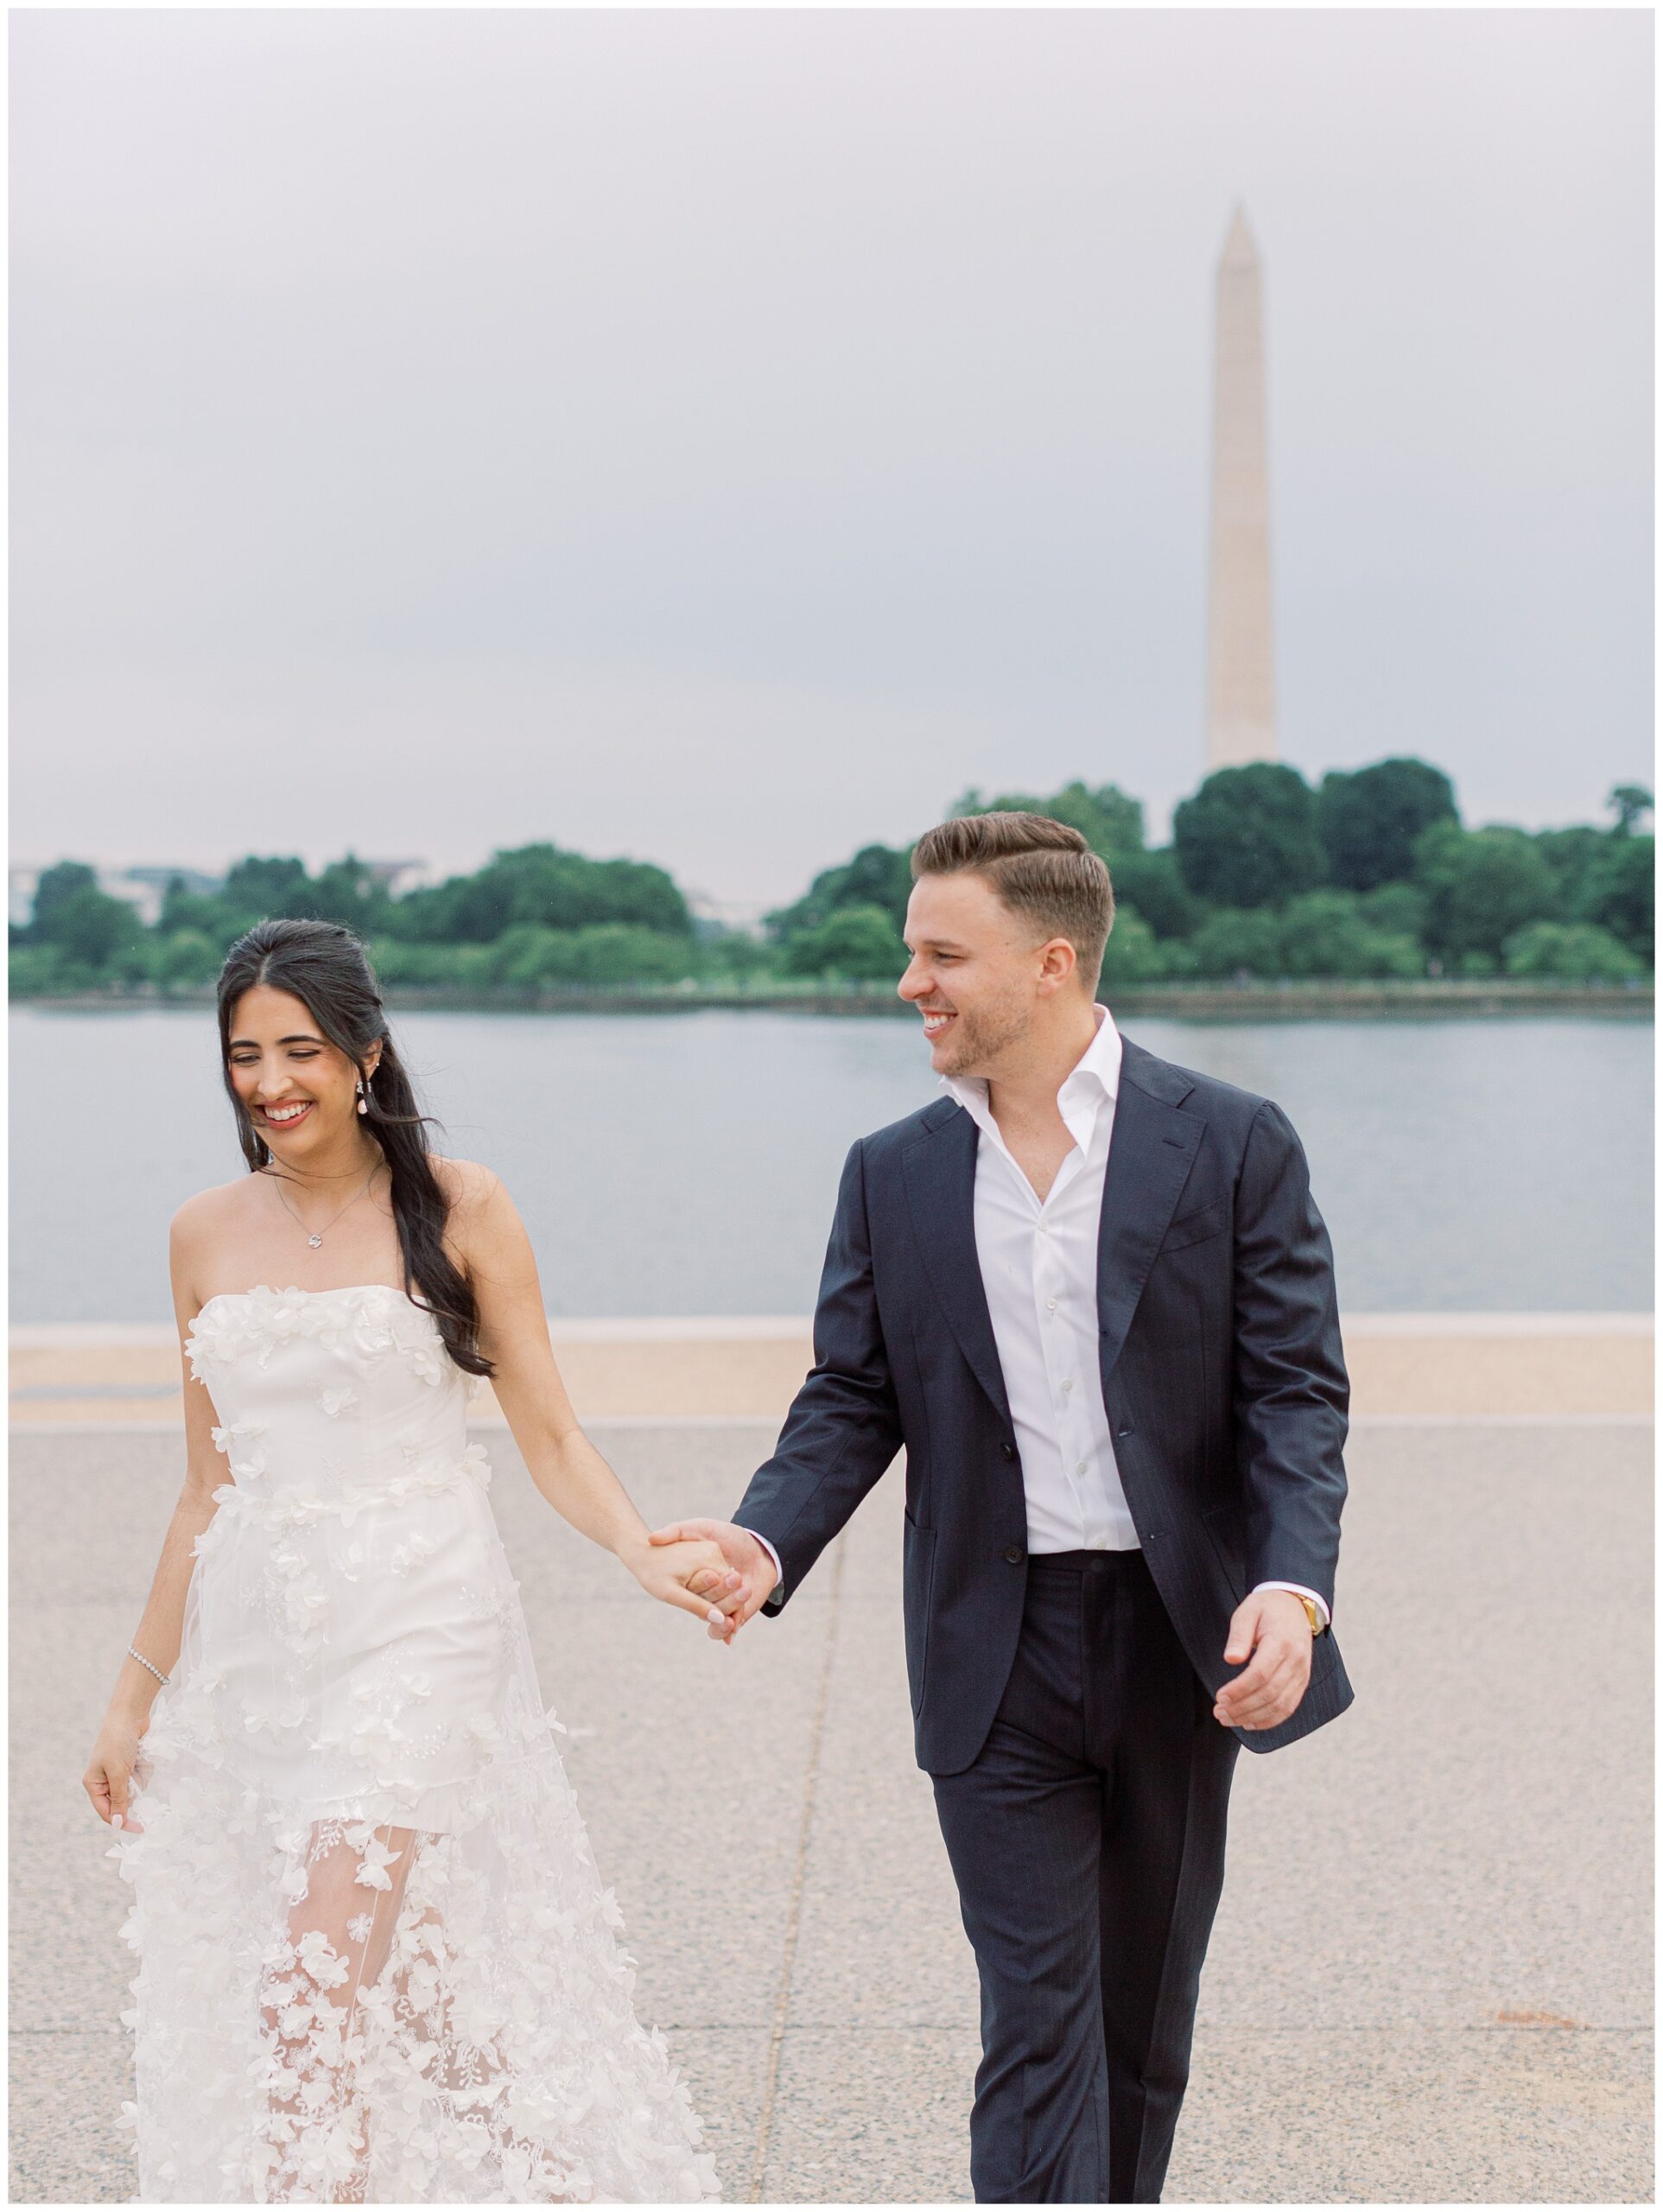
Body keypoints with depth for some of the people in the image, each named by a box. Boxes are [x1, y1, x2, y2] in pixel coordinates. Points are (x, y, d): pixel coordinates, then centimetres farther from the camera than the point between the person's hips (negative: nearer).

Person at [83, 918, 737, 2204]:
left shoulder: (457, 1208, -4)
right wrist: (138, 1692, 15)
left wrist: (647, 1555, -22)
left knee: (318, 1985, -14)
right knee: (401, 1982, 10)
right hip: (256, 1637, 4)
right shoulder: (208, 1236, 8)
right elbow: (209, 1488, 14)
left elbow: (550, 1436, -3)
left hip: (415, 1628, -4)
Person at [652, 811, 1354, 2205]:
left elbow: (1296, 1392, -7)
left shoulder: (1232, 1144, -4)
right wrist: (766, 1539, -16)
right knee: (1036, 2027, -2)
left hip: (1181, 1645, 0)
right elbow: (852, 1398, 4)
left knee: (1144, 2016, 15)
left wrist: (1294, 1587, -22)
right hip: (995, 1658, 1)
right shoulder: (894, 1175, 3)